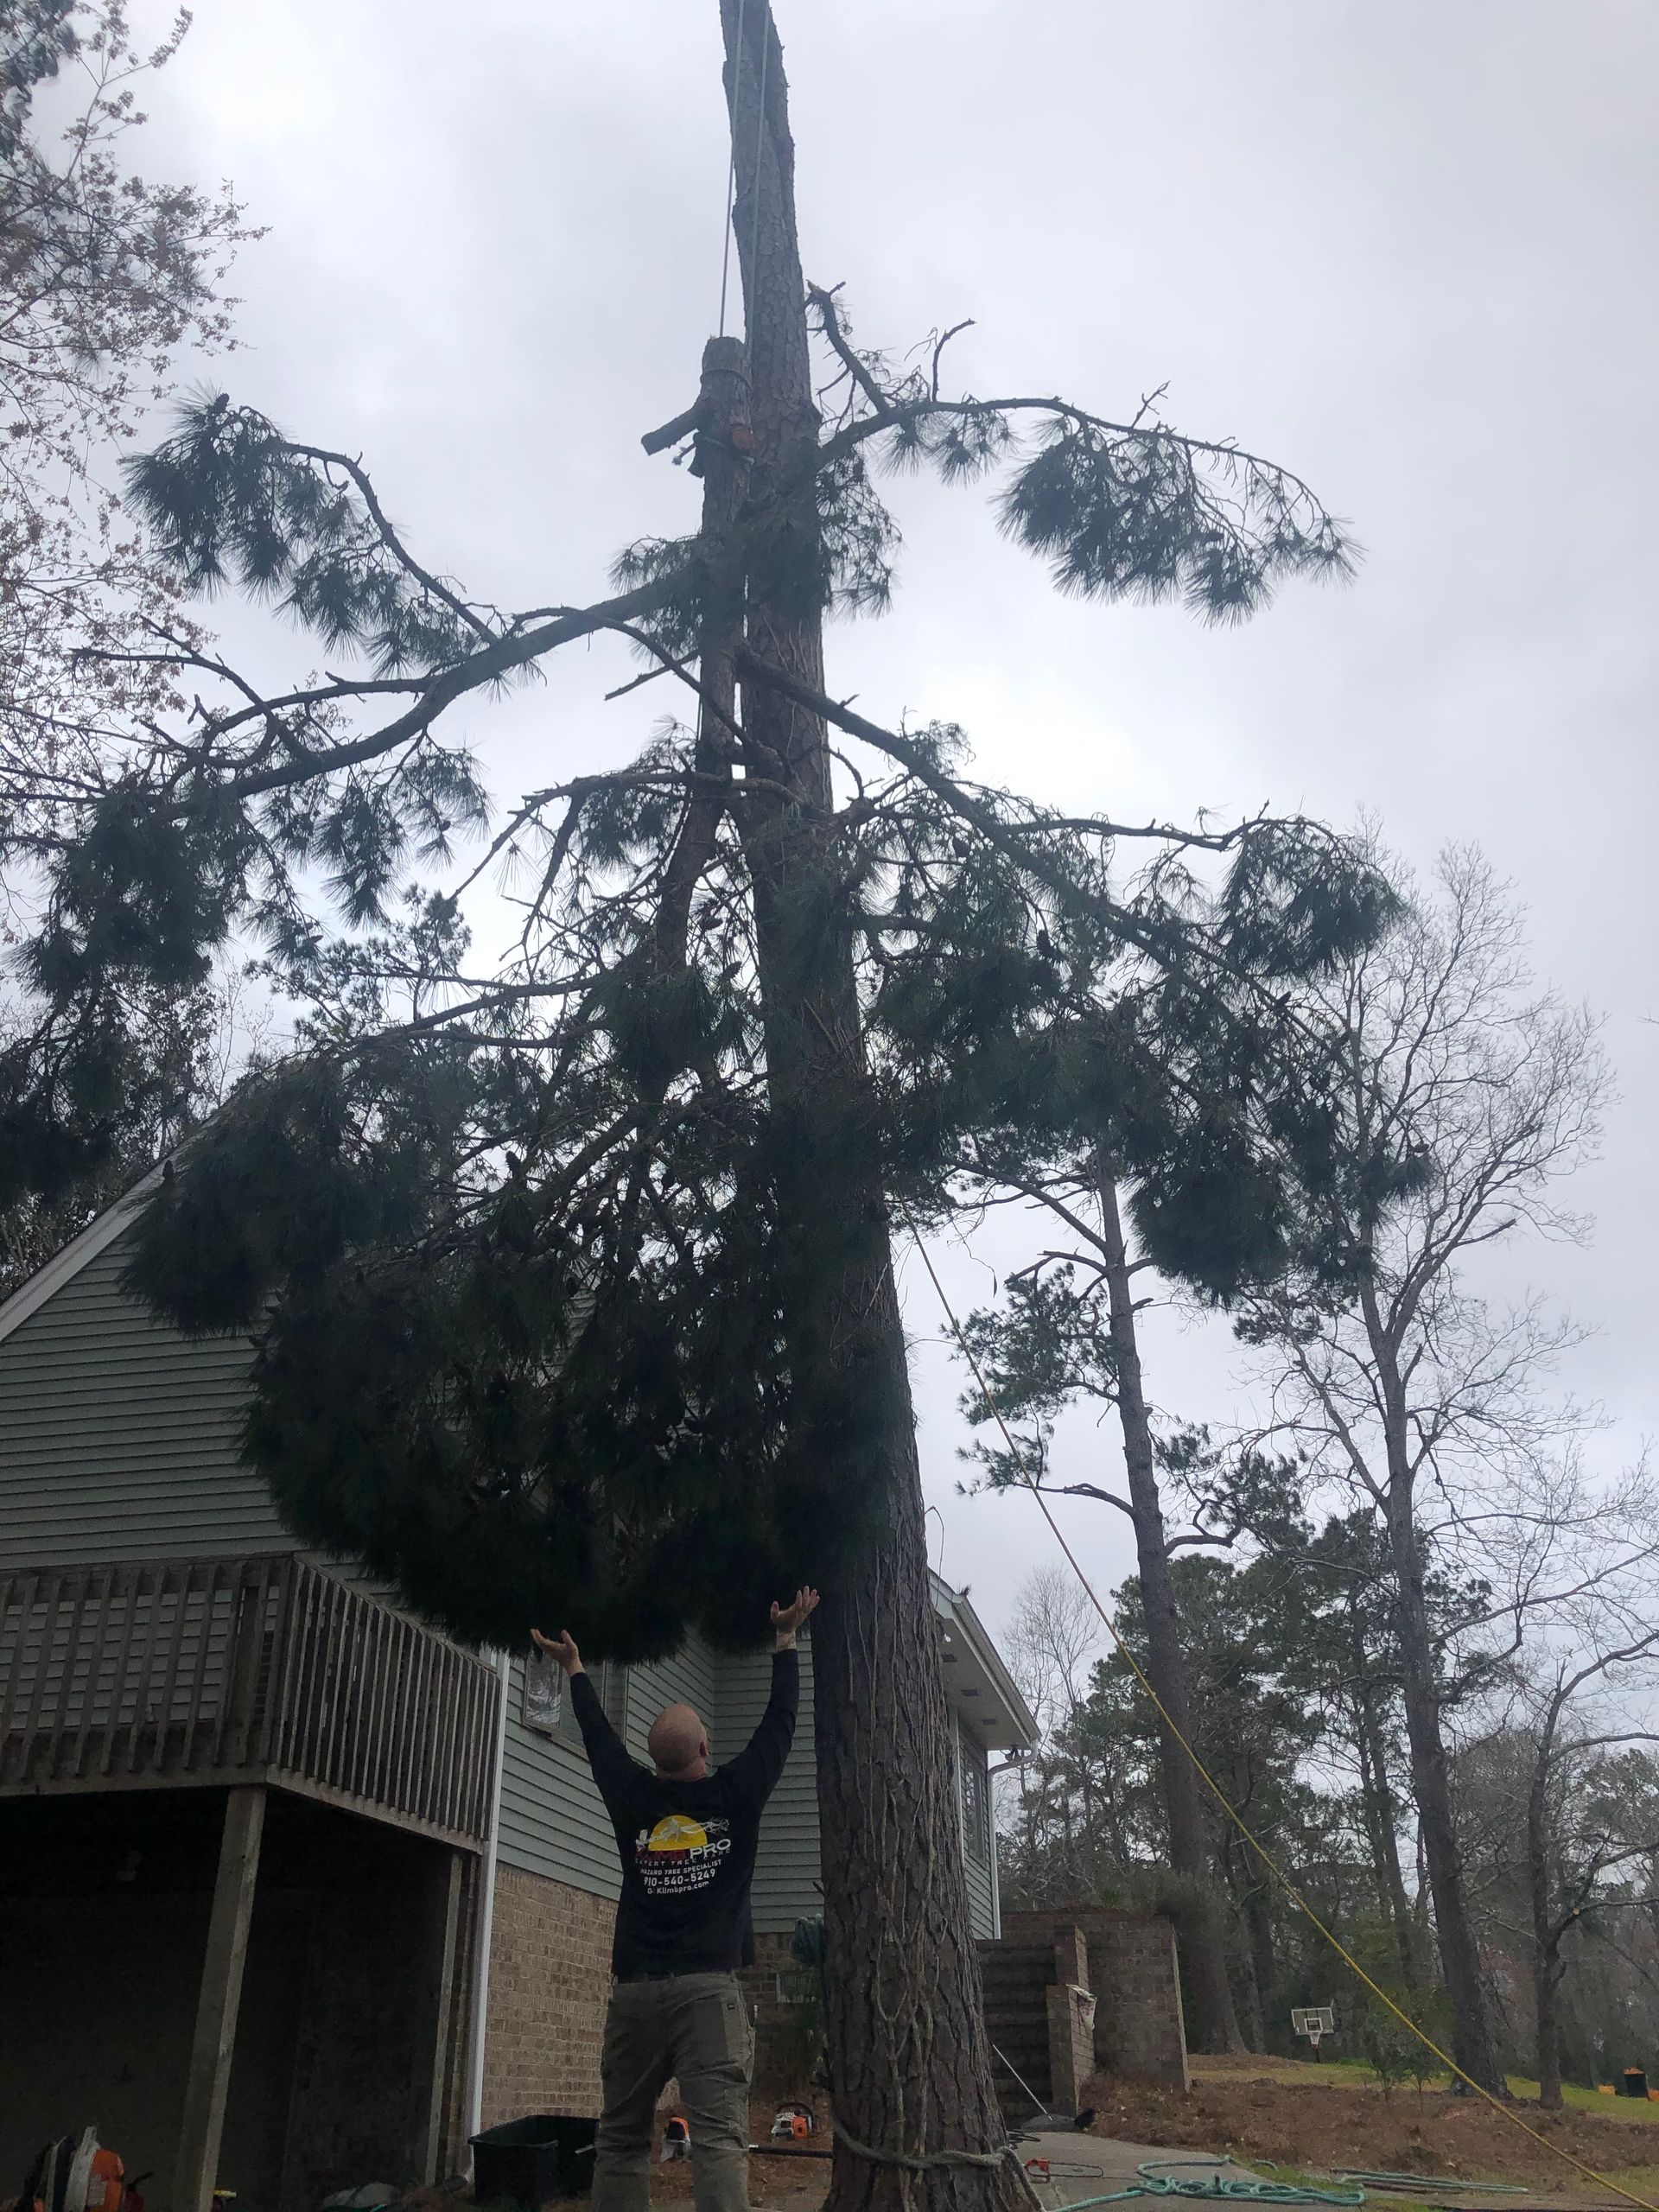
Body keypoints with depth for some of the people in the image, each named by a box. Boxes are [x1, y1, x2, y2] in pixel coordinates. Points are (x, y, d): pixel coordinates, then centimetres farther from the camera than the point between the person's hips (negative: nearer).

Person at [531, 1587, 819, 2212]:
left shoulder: (632, 1798, 7)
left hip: (635, 1991, 3)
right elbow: (779, 1721, 11)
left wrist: (574, 1668, 37)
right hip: (709, 1989, -3)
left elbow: (598, 1735, 23)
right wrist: (784, 1638, 22)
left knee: (620, 2141, 11)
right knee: (719, 2139, -10)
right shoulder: (735, 1794, 1)